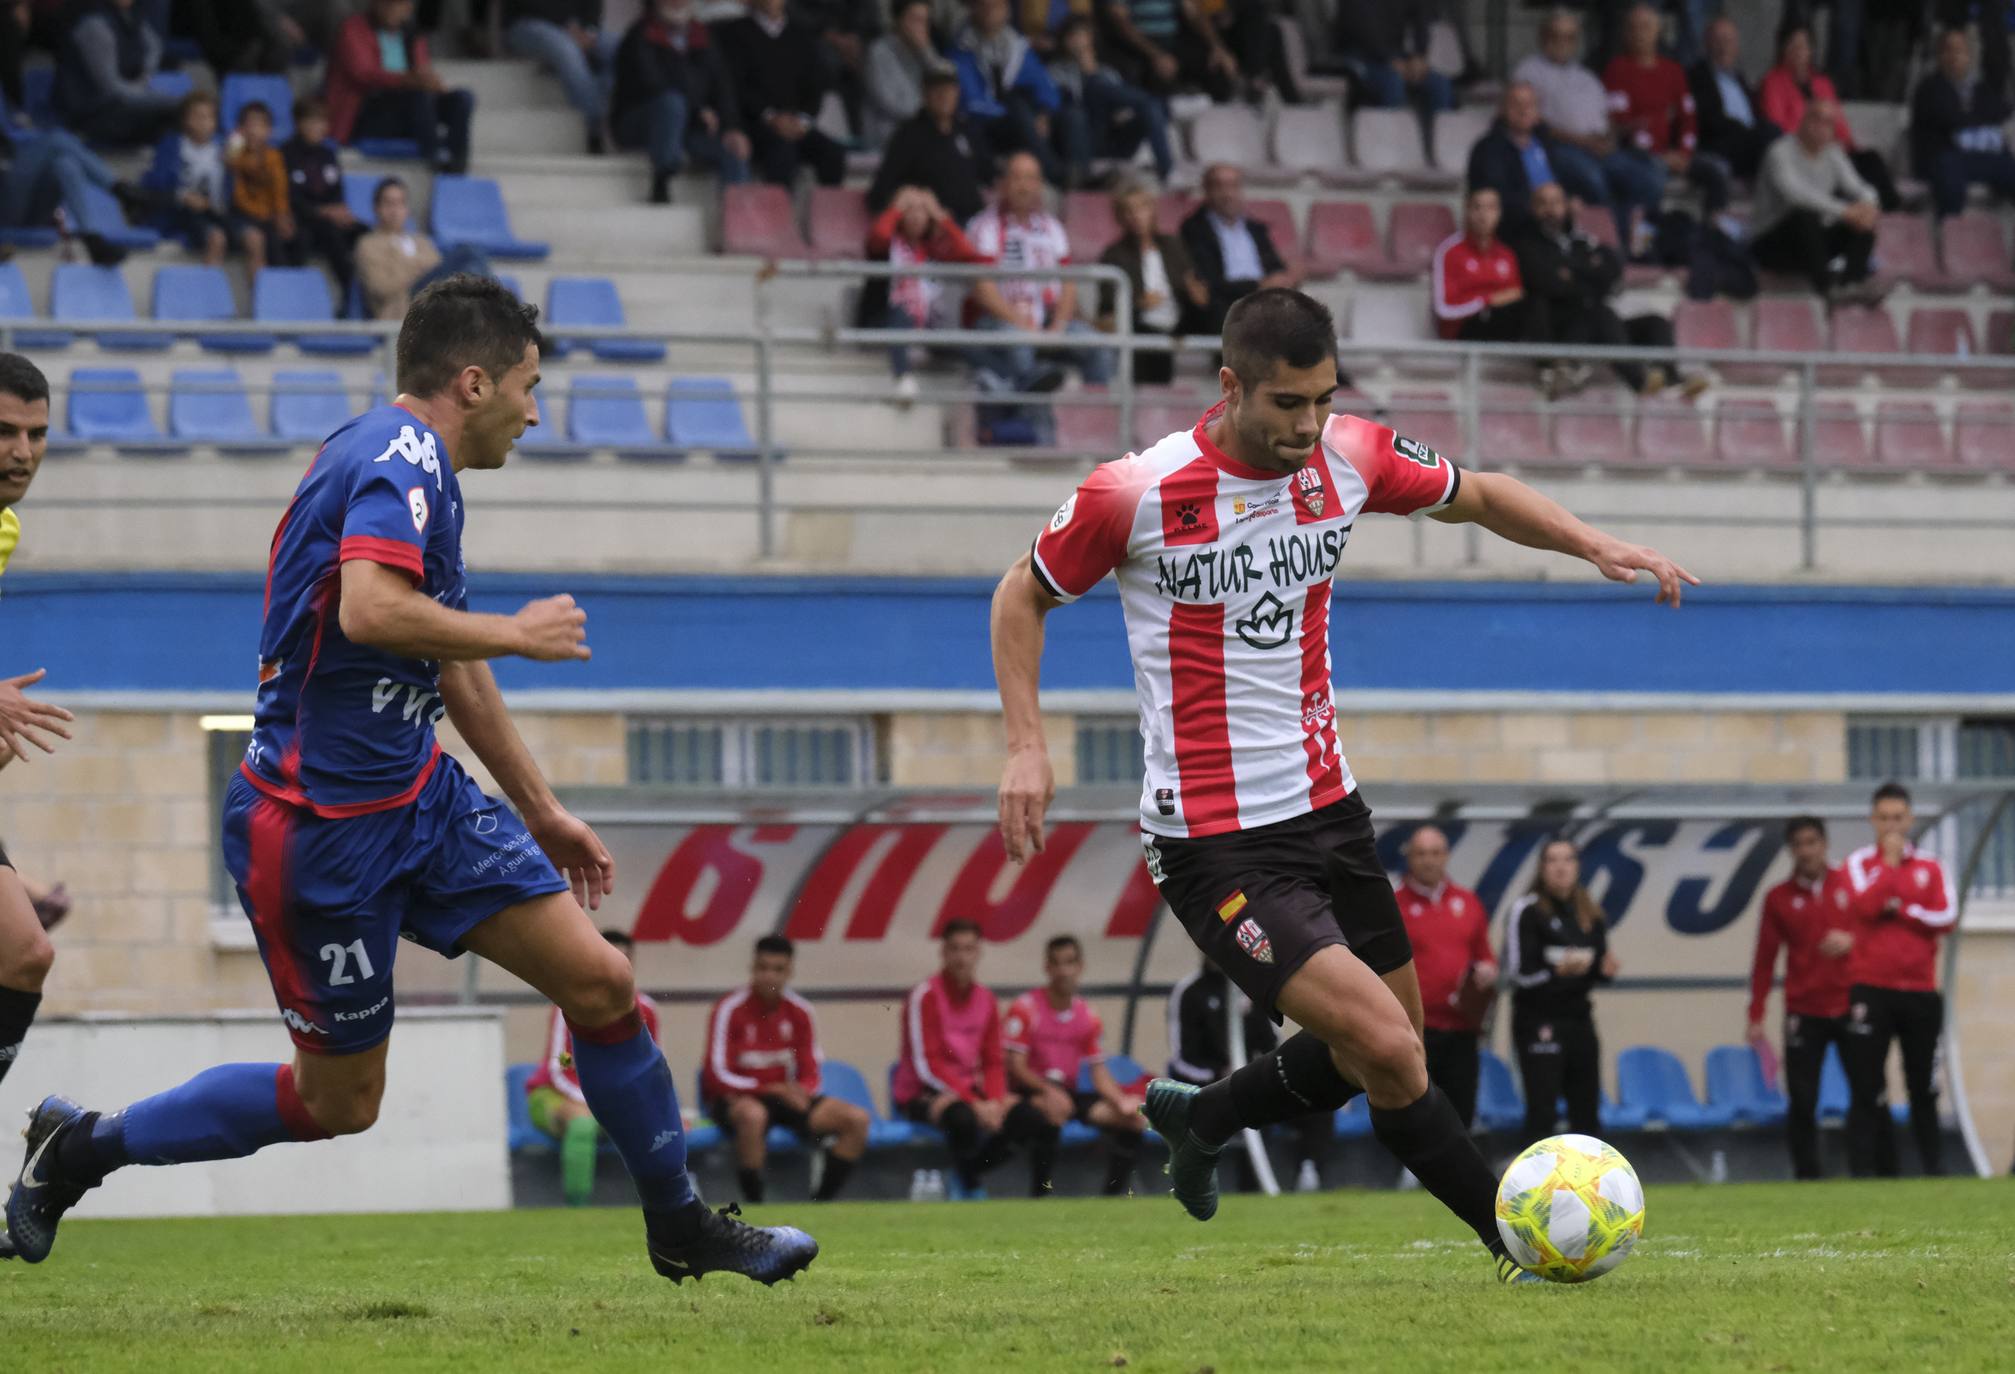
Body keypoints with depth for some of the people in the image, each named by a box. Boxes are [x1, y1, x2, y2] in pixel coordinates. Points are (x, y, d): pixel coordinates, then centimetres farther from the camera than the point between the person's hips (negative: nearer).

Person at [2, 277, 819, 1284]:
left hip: (419, 800, 9)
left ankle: (681, 1228, 15)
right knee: (338, 1101, 3)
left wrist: (541, 811, 31)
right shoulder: (400, 457, -17)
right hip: (321, 826, -9)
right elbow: (371, 610, -35)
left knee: (600, 983, 2)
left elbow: (448, 661, 26)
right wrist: (517, 633, -19)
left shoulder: (416, 466, 14)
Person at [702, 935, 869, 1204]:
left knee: (857, 1119, -13)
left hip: (783, 1096, 5)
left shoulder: (799, 1011, 4)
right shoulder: (730, 1010, -11)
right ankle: (753, 1204, -31)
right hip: (736, 1099, -5)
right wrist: (772, 1089, -22)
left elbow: (809, 1075, 9)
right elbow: (717, 1076, -13)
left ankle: (823, 1200, -9)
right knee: (753, 1115, -43)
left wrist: (799, 1091, -17)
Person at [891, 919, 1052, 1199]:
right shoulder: (925, 996, -11)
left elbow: (993, 1063, 8)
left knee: (1031, 1119, -16)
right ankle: (970, 1186, -13)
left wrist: (995, 1102, -13)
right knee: (964, 1118, -40)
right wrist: (974, 1103, -23)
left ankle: (969, 1173, 5)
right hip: (920, 1093, -6)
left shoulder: (986, 1000, 7)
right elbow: (928, 1066, -17)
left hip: (969, 1090, 6)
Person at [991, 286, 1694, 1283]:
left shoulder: (1347, 457, -2)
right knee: (1389, 1051, -17)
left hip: (1327, 808, 7)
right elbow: (1024, 594, 0)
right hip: (1216, 846, -7)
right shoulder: (1137, 493, -16)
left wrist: (1596, 546, 1)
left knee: (1375, 1057, 17)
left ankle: (1193, 1119, 41)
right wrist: (1026, 744, -11)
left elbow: (1474, 496, 16)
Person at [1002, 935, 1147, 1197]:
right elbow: (1015, 1065, -12)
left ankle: (1113, 1194, -2)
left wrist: (1122, 1103, -9)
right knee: (1052, 1110, -40)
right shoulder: (1025, 1008, -6)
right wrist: (1049, 1091, -28)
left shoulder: (1088, 1017, 9)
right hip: (1029, 1092, -6)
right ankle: (1039, 1194, -34)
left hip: (1069, 1093, 6)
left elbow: (1099, 1072, 9)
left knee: (1133, 1118, -9)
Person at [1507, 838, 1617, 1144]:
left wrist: (1606, 970, -5)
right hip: (1538, 1023, -6)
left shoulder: (1592, 915, 11)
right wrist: (1558, 970, -26)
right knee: (1542, 1109, -9)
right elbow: (1520, 972, -10)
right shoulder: (1527, 911, -6)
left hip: (1579, 1019, 6)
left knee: (1586, 1108, 7)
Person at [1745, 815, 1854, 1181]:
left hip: (1851, 1009, 0)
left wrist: (1852, 941, -14)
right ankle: (1806, 1176, 0)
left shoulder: (1851, 884, 6)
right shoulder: (1779, 898, 6)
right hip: (1804, 1013, 0)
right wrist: (1756, 1017, 1)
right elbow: (1764, 961, 5)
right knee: (1802, 1103, -5)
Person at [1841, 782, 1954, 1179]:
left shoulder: (1930, 867, 10)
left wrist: (1900, 911, -9)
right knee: (1868, 1090, -5)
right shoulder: (1859, 863, 3)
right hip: (1871, 992, -2)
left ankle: (1934, 1168, 15)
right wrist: (1889, 862, -9)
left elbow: (1947, 918, -2)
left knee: (1924, 1088, 7)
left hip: (1921, 992, 2)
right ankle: (1864, 1172, -4)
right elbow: (1864, 906, -15)